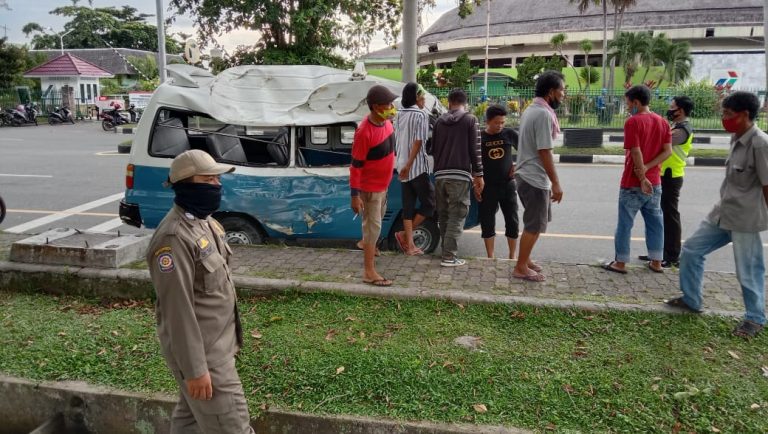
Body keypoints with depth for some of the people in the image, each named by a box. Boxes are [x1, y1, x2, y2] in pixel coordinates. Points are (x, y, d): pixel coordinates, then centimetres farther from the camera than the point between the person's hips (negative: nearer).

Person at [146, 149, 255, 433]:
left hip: (216, 344, 9)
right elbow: (177, 308, -25)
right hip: (202, 353, -9)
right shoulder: (174, 237, -24)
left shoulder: (203, 220, 7)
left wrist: (229, 337, 20)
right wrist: (194, 368, -22)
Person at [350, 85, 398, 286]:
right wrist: (355, 195, -24)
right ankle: (369, 272, 2)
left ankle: (368, 246, 52)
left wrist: (391, 172, 23)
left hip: (383, 184, 8)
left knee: (376, 221, 27)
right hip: (370, 187, -8)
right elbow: (355, 166, -24)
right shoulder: (364, 132, -28)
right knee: (373, 226, -5)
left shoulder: (385, 122, -2)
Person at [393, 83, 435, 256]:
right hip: (418, 167, -7)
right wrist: (408, 165, -16)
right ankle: (404, 234, 0)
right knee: (429, 203, 3)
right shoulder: (421, 114, -9)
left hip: (403, 168, 8)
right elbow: (418, 142, -16)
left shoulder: (399, 115, 12)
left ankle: (409, 245, 8)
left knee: (408, 206, 8)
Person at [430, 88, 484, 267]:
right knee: (457, 216, -3)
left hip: (440, 174, 5)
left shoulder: (440, 121, 13)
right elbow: (474, 149, -4)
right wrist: (478, 174, 1)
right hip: (460, 174, -5)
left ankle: (447, 251, 21)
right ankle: (449, 256, -8)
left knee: (443, 215, 14)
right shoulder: (470, 119, 0)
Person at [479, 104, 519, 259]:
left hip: (508, 184, 1)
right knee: (487, 222, 4)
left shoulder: (509, 134, 0)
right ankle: (490, 257, 16)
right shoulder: (479, 137, -3)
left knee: (512, 221, 6)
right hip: (488, 186, -1)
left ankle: (512, 256, 19)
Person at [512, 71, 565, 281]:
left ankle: (525, 259, 30)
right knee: (534, 225, 0)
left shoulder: (531, 110, 12)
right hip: (535, 178, -10)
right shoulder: (544, 114, -19)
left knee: (536, 222, 20)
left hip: (527, 175, 10)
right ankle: (521, 268, 9)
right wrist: (556, 183, -18)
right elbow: (544, 152, -22)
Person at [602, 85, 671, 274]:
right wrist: (647, 168, -8)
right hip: (654, 182, 6)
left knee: (625, 223, 2)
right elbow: (668, 151, 1)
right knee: (655, 221, 13)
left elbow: (636, 153, -19)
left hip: (633, 183, -6)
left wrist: (642, 178, -13)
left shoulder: (632, 122, -13)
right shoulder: (662, 122, 8)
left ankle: (620, 263, 7)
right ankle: (656, 262, 19)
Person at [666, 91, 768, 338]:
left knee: (748, 271, 4)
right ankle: (691, 300, 28)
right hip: (722, 213, 9)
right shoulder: (736, 139, 7)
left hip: (746, 219, -9)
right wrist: (724, 206, 19)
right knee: (691, 250, 13)